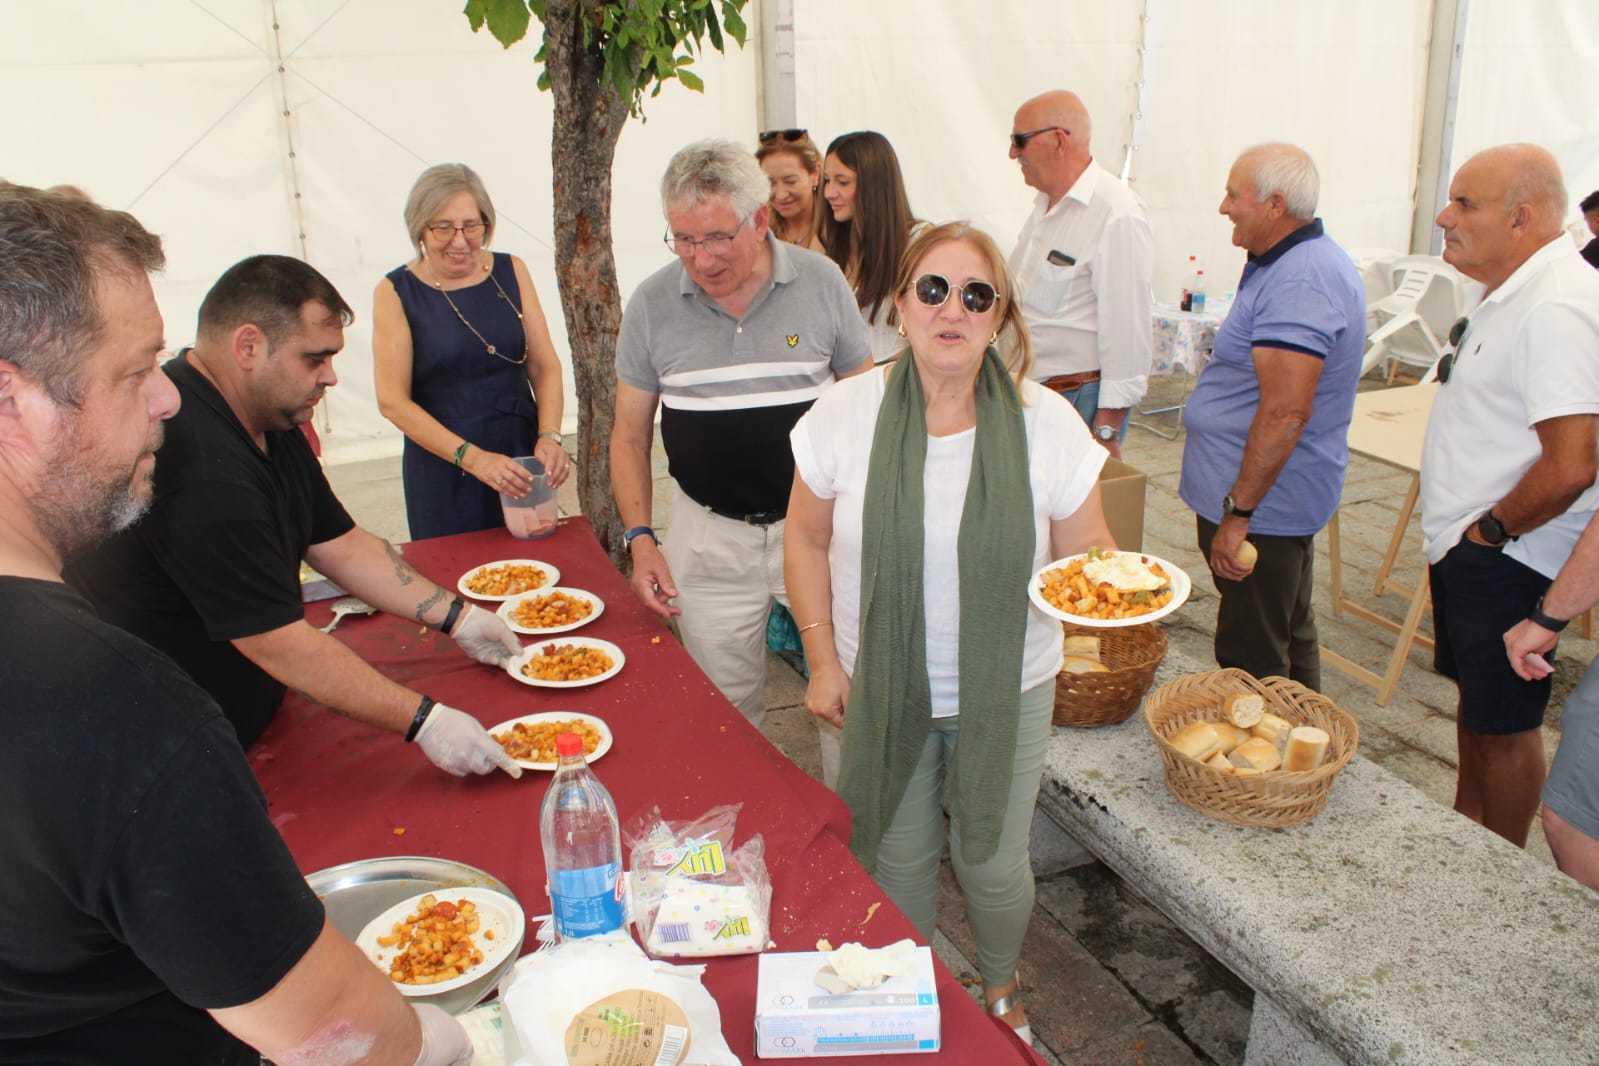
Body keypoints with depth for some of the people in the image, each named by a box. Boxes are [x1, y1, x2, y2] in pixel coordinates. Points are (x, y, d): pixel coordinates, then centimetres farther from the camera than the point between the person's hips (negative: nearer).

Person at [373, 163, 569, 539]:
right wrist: (472, 457, -19)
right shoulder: (395, 292, -5)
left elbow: (545, 366, 3)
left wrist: (549, 436, -14)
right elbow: (393, 401, -10)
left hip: (522, 457, 3)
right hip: (442, 470, -2)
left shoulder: (512, 272, 4)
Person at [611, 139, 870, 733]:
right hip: (708, 538, 1)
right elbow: (629, 434, 6)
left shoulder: (821, 283, -3)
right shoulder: (652, 304, -2)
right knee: (725, 714, 10)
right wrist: (640, 539, -4)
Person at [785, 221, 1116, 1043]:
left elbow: (1085, 551, -4)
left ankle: (1000, 987, 48)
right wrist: (822, 660, -3)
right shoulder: (845, 413, -11)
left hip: (1005, 691, 0)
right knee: (896, 855, 17)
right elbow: (807, 542, -1)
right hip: (880, 688, 1)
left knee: (992, 862, 14)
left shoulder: (1046, 422, -12)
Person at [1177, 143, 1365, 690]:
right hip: (1282, 500, 11)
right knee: (1290, 639, 23)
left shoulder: (1299, 282, -24)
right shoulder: (1299, 262, 12)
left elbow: (1285, 412, -31)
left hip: (1263, 502, -11)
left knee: (1252, 665, -1)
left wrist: (1237, 512, -28)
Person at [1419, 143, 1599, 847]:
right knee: (1473, 706, 22)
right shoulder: (1514, 293, 10)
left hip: (1506, 559, -10)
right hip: (1466, 550, 10)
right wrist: (1462, 530, 15)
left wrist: (1487, 530, -16)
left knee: (1504, 725, 6)